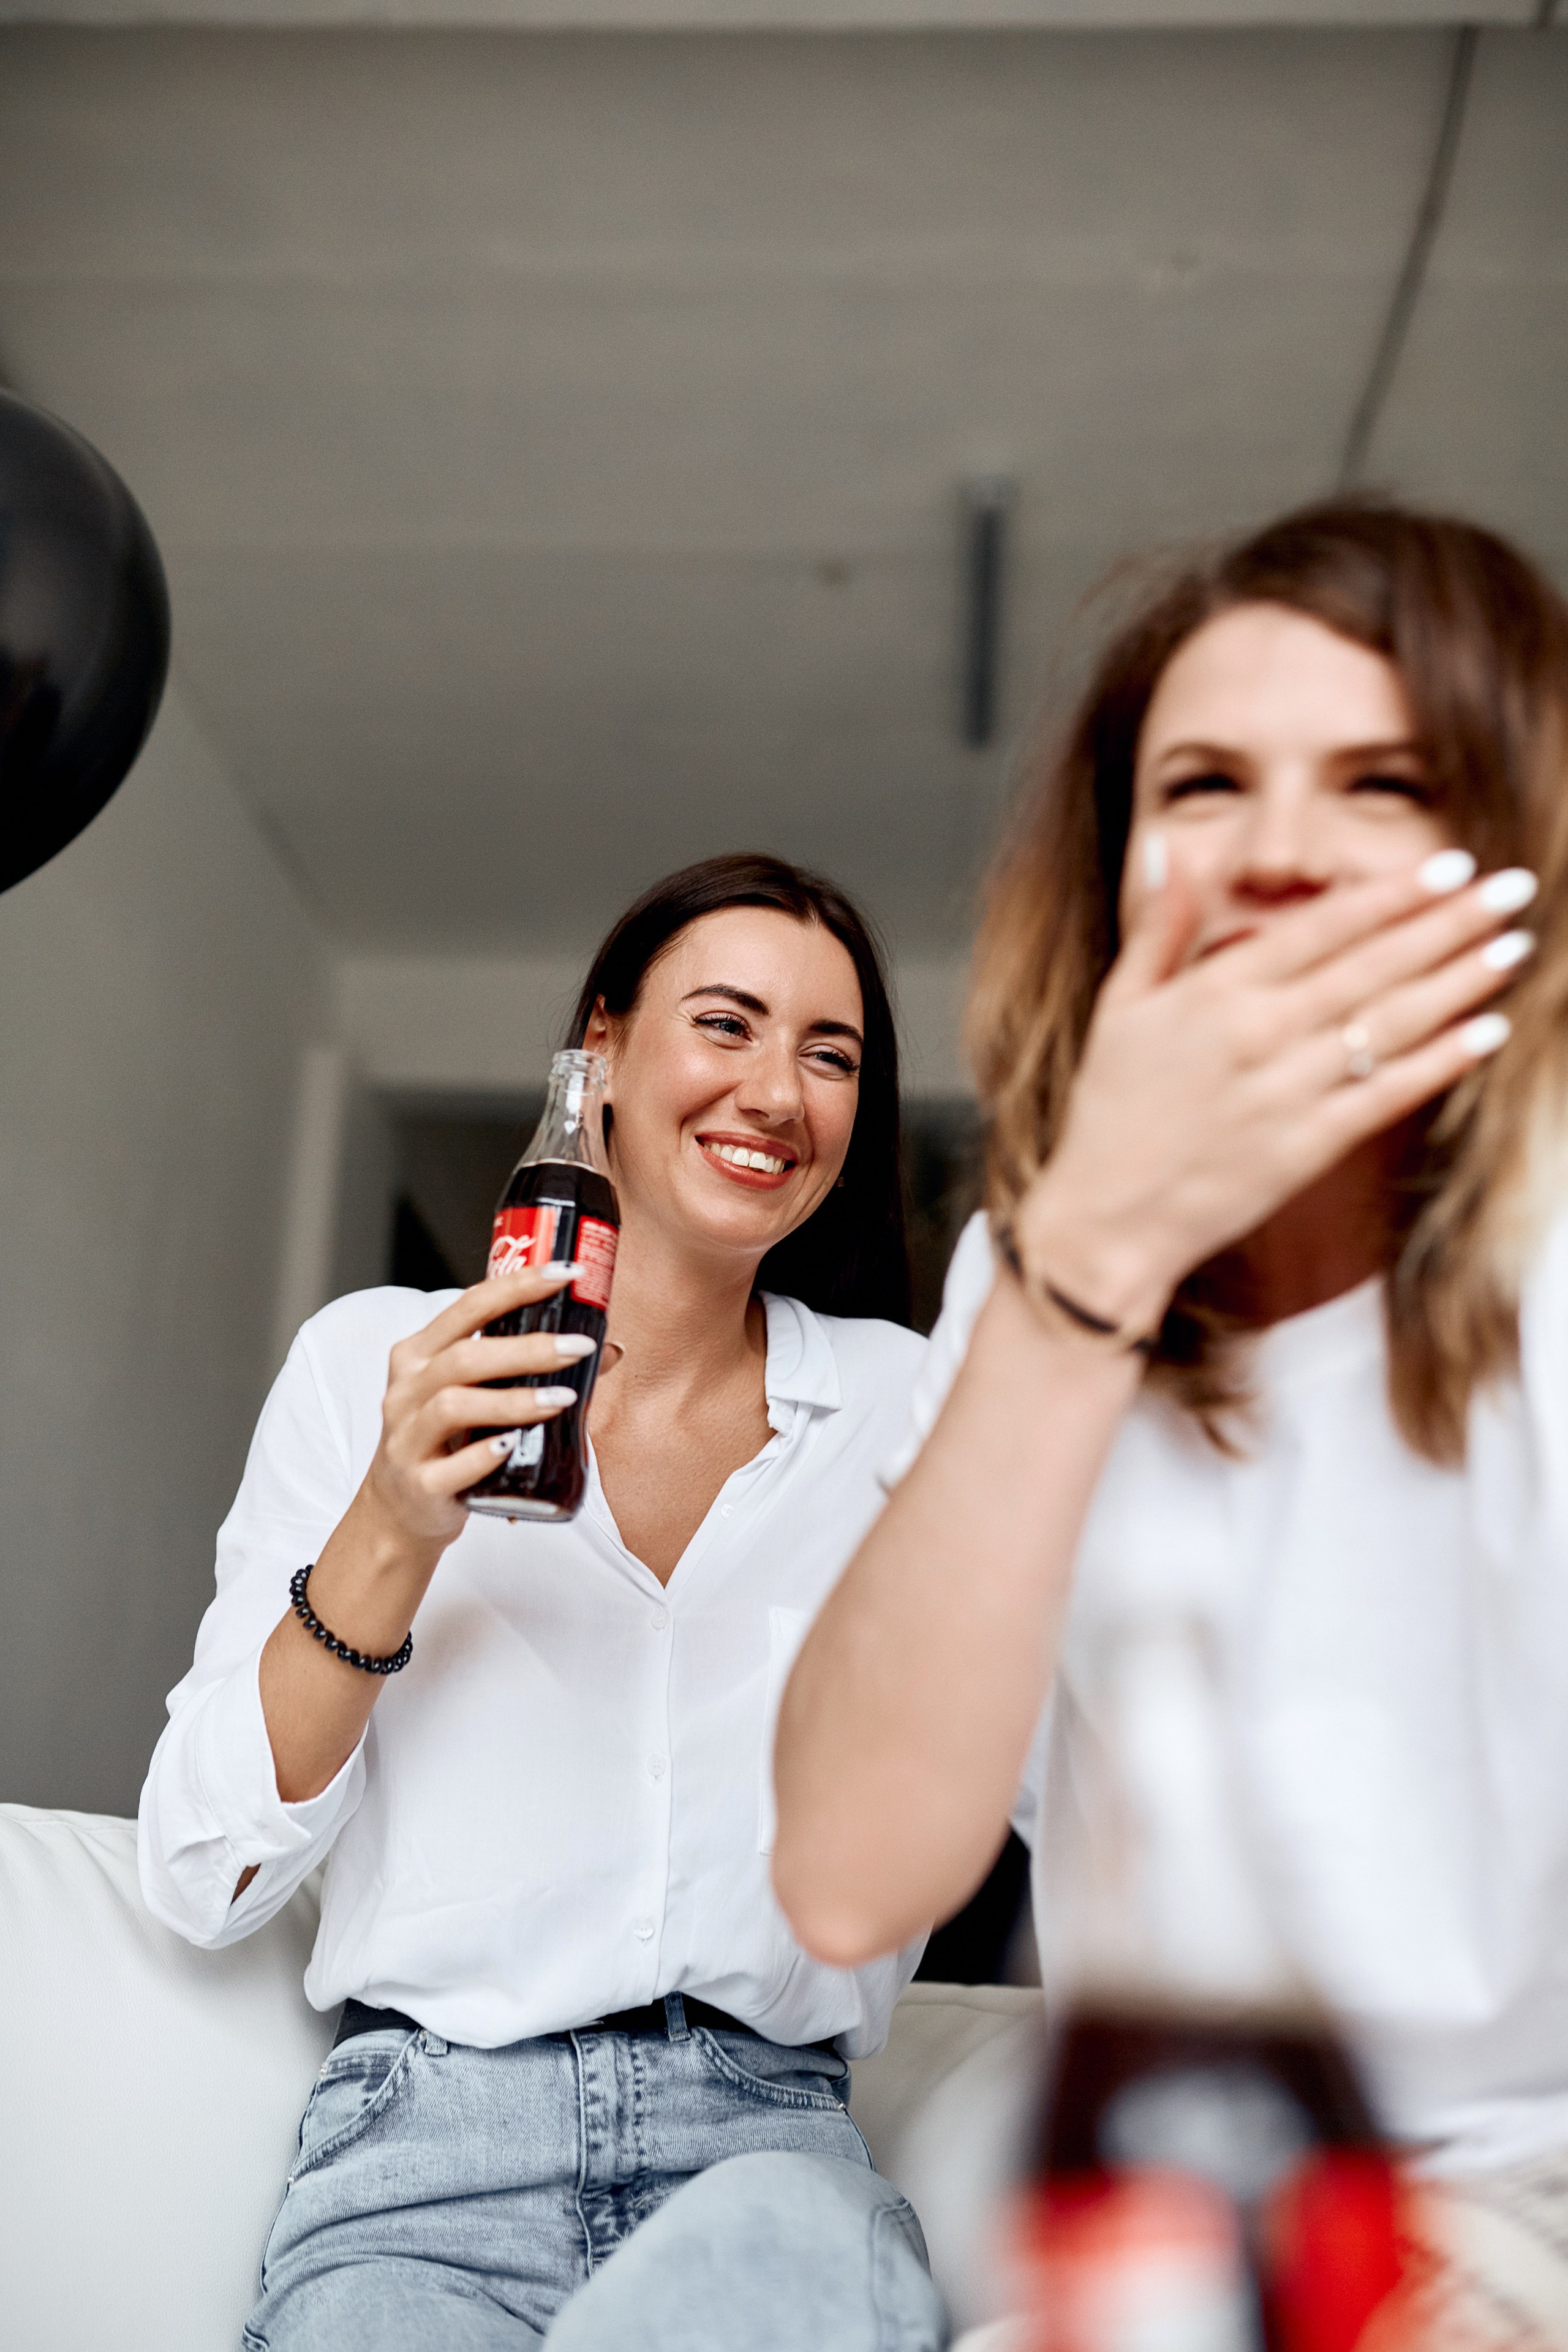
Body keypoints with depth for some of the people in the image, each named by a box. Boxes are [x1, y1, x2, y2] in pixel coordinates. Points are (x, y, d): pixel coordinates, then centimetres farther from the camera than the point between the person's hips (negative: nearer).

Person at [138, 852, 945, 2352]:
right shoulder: (372, 1359, 4)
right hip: (425, 2144, -1)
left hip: (765, 2138, 1)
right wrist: (393, 1534, -15)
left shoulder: (903, 1404, 8)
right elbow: (202, 1882, 0)